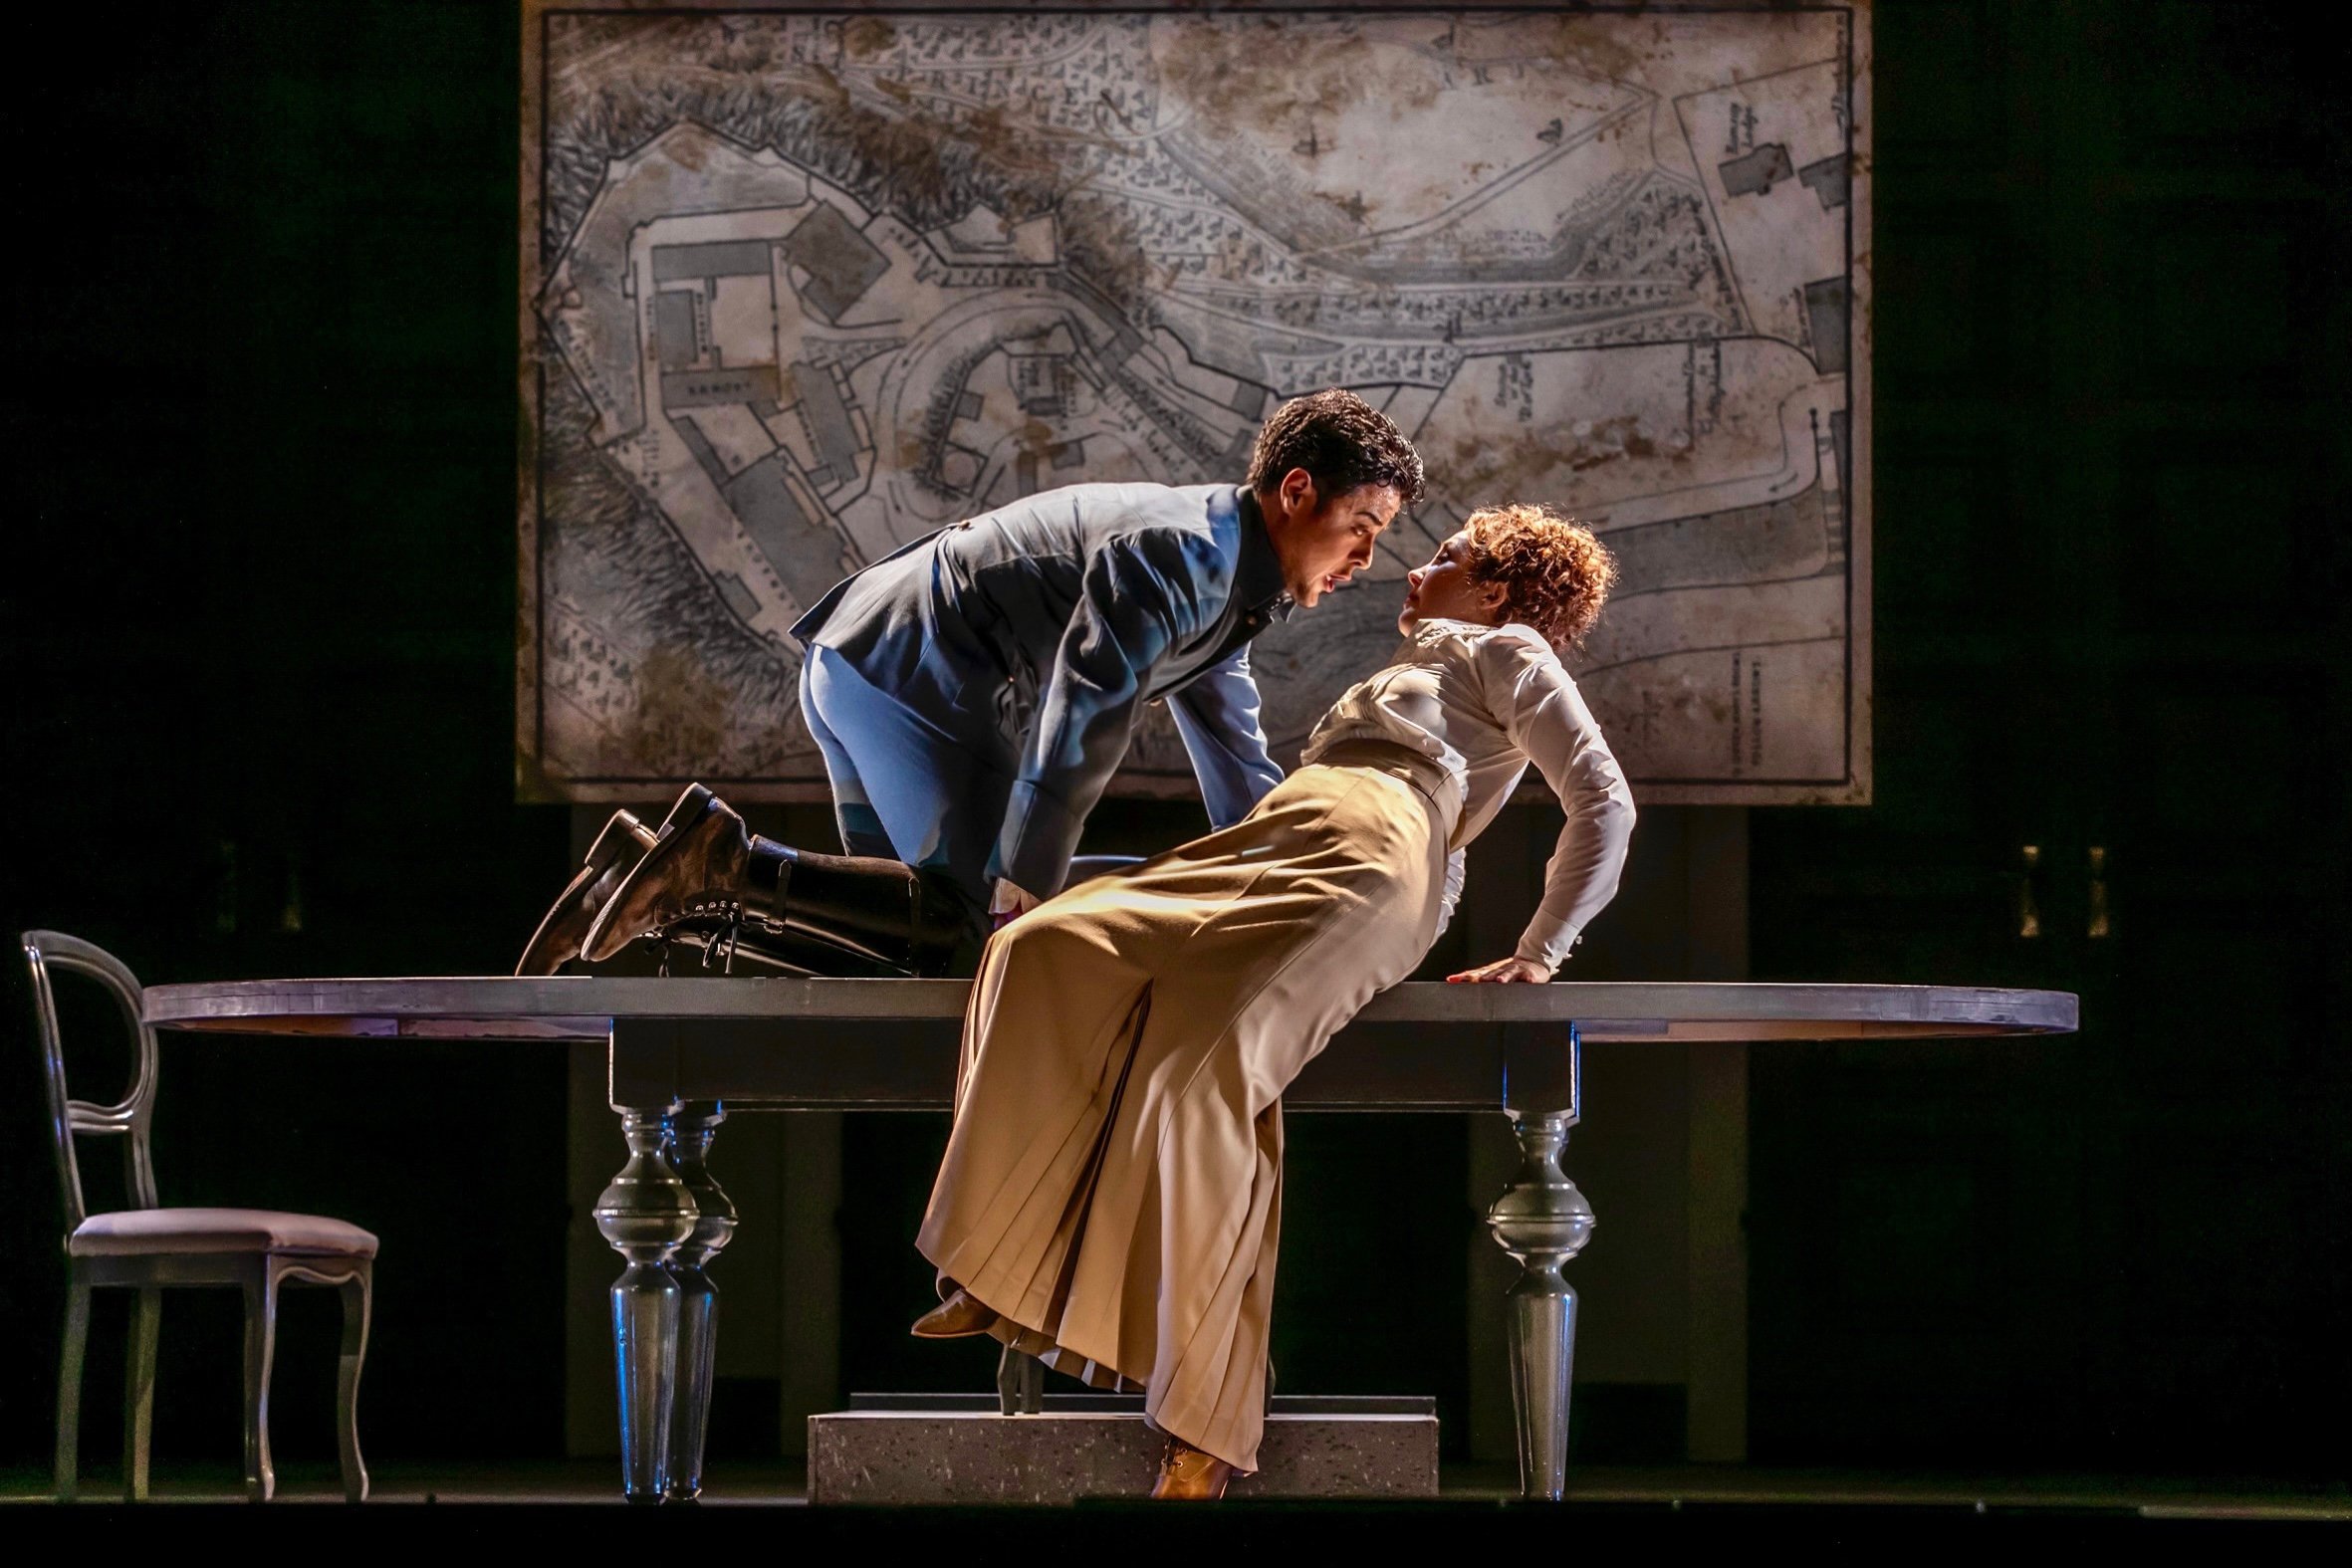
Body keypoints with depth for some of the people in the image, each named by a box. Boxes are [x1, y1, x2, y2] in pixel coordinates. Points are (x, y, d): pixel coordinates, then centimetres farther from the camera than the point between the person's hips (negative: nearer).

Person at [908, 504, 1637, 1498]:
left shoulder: (1506, 652, 18)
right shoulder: (1409, 676, 43)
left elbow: (1603, 800, 5)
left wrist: (1541, 952, -4)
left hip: (1368, 855, -9)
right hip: (1270, 850, 9)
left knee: (1205, 1065, -30)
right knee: (1043, 952, -12)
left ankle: (1206, 1417, -33)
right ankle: (1017, 1266, -19)